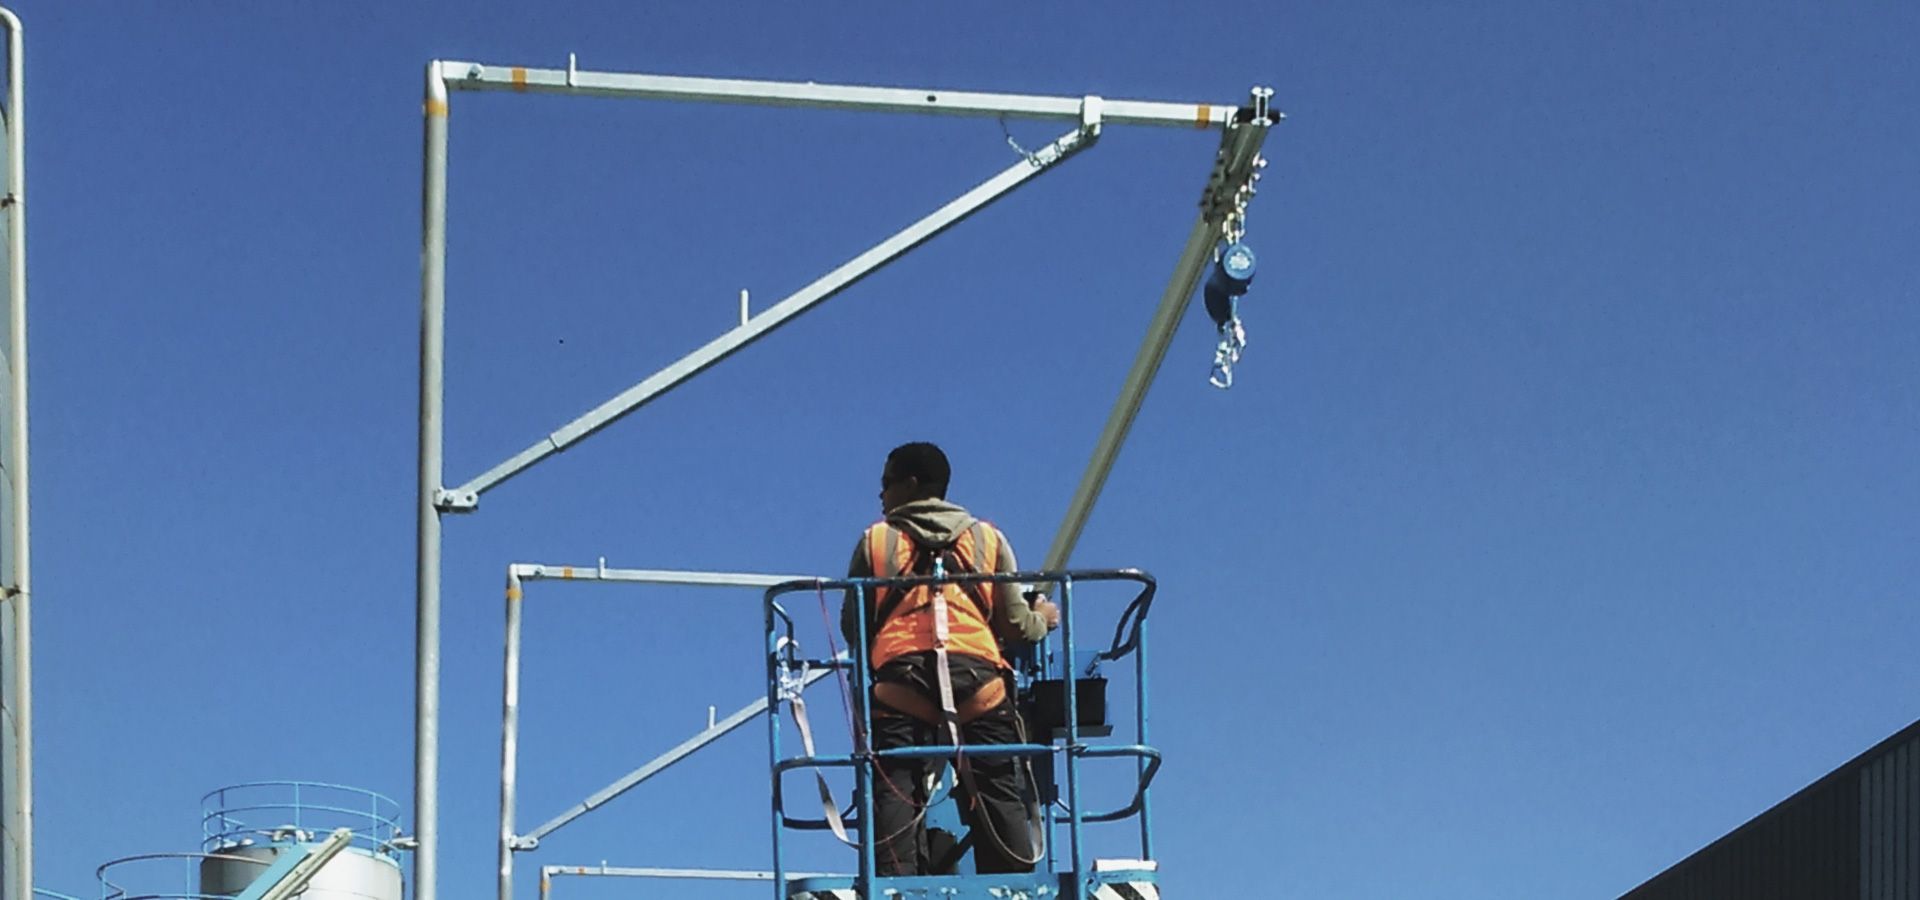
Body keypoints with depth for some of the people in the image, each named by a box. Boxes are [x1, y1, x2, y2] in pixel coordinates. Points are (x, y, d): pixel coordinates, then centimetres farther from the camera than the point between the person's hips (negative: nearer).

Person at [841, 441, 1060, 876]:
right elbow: (1015, 624, 14)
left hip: (900, 682, -1)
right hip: (978, 681, 1)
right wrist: (1042, 619, 36)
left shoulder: (876, 541, 15)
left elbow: (851, 627, 12)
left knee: (896, 798, -6)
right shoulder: (987, 538, 19)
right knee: (999, 800, 1)